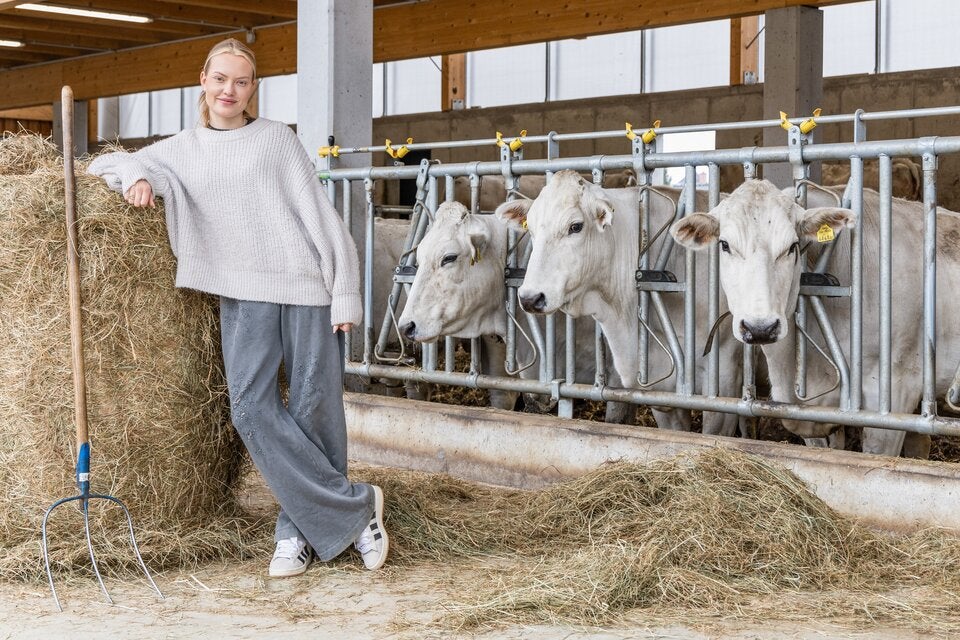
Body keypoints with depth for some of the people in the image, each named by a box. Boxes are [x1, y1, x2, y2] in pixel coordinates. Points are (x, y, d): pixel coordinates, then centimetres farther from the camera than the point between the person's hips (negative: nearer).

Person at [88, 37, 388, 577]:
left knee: (315, 407, -4)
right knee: (251, 407, -12)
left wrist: (345, 291, -6)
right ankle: (357, 504, -4)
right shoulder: (182, 149, 17)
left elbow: (319, 213, 2)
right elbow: (105, 162, 23)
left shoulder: (276, 138, 8)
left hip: (307, 284, -3)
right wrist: (134, 174, -2)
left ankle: (300, 529, 11)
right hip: (243, 291, 3)